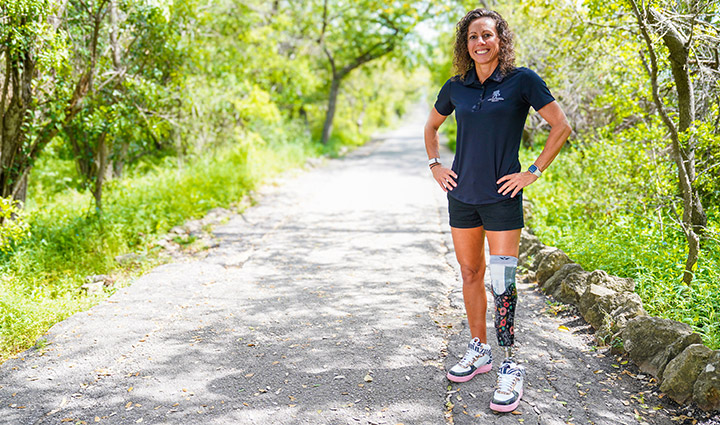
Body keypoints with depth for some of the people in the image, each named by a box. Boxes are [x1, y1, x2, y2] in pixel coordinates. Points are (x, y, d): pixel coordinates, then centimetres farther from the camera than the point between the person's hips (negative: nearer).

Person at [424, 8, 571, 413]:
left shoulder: (521, 80, -5)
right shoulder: (456, 87, 7)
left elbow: (561, 127, -4)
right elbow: (432, 126, 24)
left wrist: (533, 173, -9)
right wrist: (435, 165, 12)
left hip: (501, 197, -5)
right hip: (462, 195, 5)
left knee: (502, 282, -7)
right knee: (471, 274, 13)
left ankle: (510, 367, 4)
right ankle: (479, 350, 28)